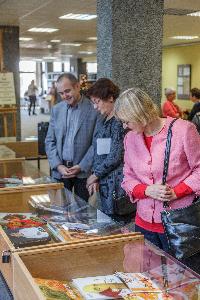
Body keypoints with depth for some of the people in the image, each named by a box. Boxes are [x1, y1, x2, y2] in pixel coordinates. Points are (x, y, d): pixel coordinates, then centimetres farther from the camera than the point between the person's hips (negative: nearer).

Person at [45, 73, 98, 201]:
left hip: (84, 171, -3)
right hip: (60, 170, 3)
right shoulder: (56, 109, 7)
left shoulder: (94, 109, -6)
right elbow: (50, 141, 7)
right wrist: (58, 165, -5)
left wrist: (81, 167, -12)